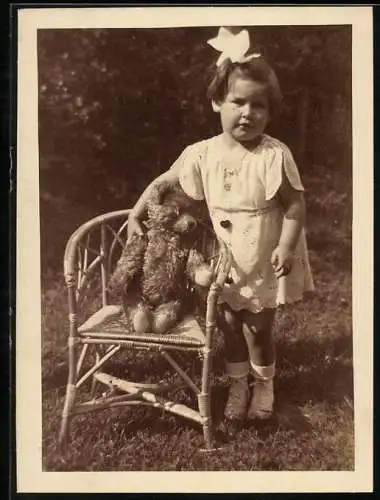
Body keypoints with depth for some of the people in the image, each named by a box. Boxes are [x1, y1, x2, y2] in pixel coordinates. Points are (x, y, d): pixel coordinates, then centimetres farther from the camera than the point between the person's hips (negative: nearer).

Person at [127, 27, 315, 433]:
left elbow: (295, 204, -14)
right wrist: (135, 215, -1)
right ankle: (237, 386, 39)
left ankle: (263, 386, 39)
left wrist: (286, 247, -21)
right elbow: (164, 183, 3)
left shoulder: (275, 155, -19)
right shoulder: (201, 154, -10)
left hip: (265, 264, -3)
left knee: (258, 328, 12)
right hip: (225, 263, 3)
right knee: (230, 326, 16)